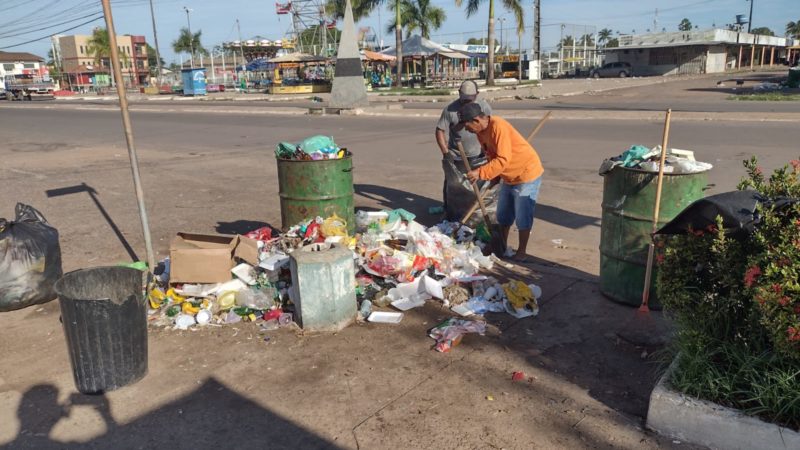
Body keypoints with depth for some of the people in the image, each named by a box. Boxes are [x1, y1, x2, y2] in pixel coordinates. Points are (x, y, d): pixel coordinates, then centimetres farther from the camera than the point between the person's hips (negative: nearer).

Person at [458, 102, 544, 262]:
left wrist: (480, 173, -33)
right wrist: (493, 177, 4)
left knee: (522, 216, -1)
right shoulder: (481, 131, -1)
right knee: (503, 215, 16)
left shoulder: (498, 127, -28)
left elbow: (503, 159, -32)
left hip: (527, 174, -9)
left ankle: (522, 252, 12)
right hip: (509, 177, 9)